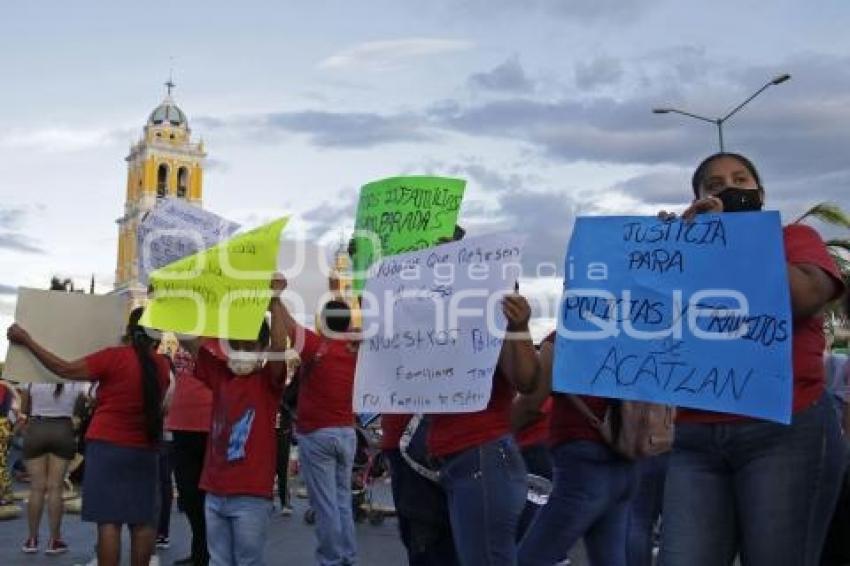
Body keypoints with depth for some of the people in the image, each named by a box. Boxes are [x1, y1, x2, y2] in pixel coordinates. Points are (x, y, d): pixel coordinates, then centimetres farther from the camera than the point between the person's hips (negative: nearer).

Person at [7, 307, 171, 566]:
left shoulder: (114, 357, -11)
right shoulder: (162, 365, 2)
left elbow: (64, 369, -8)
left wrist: (27, 341, 0)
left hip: (108, 446, -4)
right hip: (144, 450, 4)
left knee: (108, 520, -4)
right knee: (143, 520, 7)